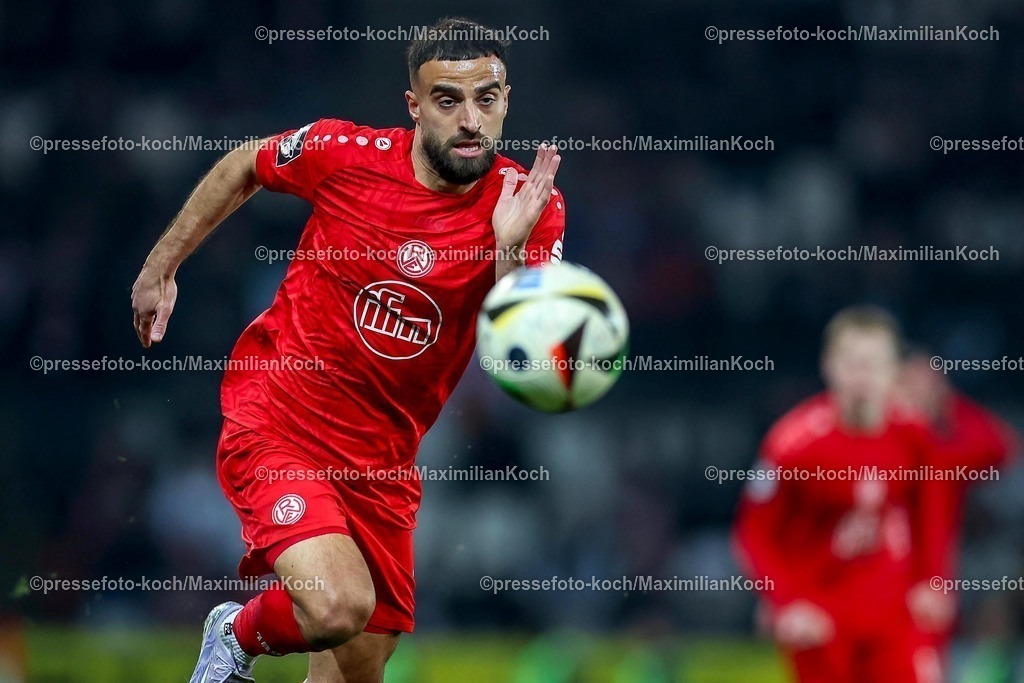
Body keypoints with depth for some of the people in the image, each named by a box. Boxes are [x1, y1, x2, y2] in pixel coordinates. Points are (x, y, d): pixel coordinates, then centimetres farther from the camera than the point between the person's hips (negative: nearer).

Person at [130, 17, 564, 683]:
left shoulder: (532, 207, -9)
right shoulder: (344, 152, -13)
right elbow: (242, 168, 9)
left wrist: (511, 249, -32)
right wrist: (160, 267, 13)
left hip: (382, 463, 4)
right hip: (275, 424, -4)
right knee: (339, 606, -27)